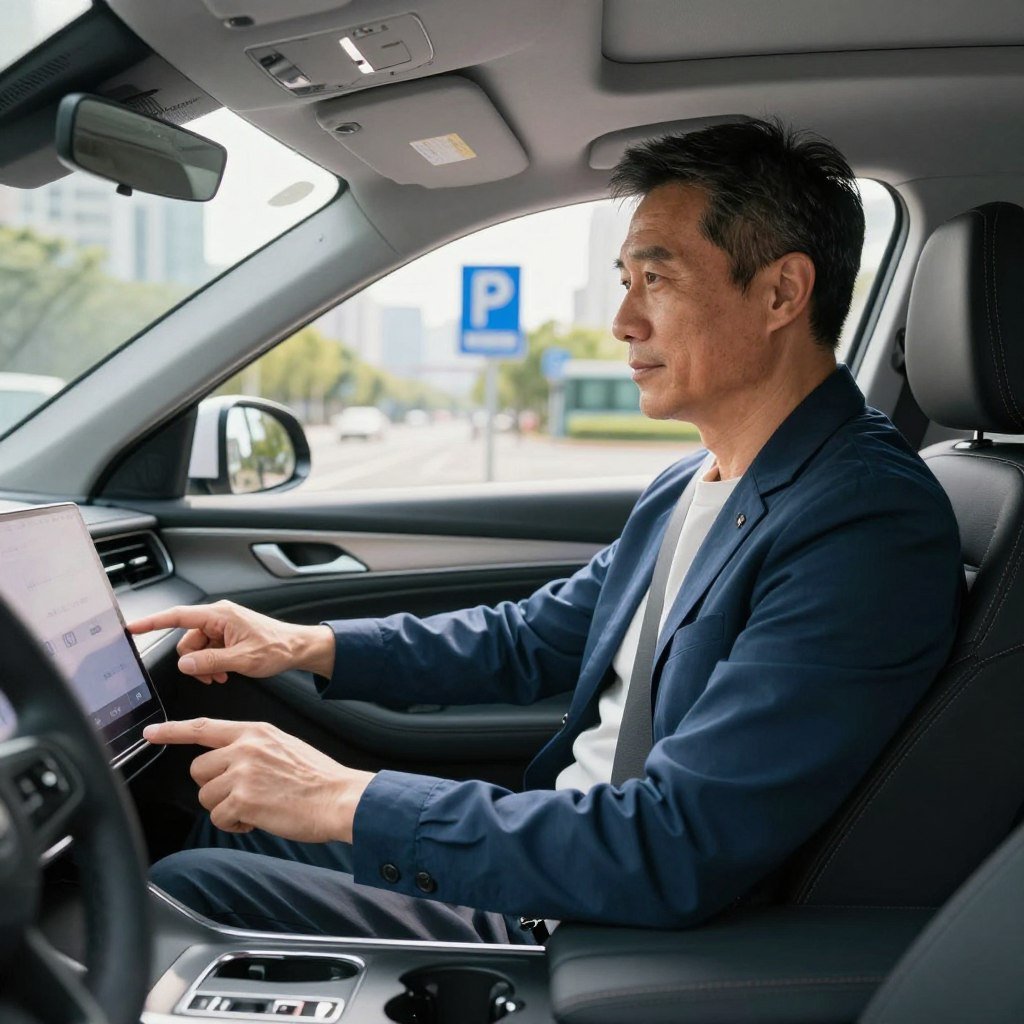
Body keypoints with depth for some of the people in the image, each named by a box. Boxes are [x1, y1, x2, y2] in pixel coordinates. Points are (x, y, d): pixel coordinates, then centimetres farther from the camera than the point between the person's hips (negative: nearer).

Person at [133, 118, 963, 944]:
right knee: (231, 812, 12)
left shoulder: (871, 526, -25)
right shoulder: (692, 488, 7)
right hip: (552, 850, 9)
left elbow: (674, 855, -30)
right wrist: (309, 646, 7)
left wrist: (346, 800, -25)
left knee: (192, 887, -9)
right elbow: (534, 638, 18)